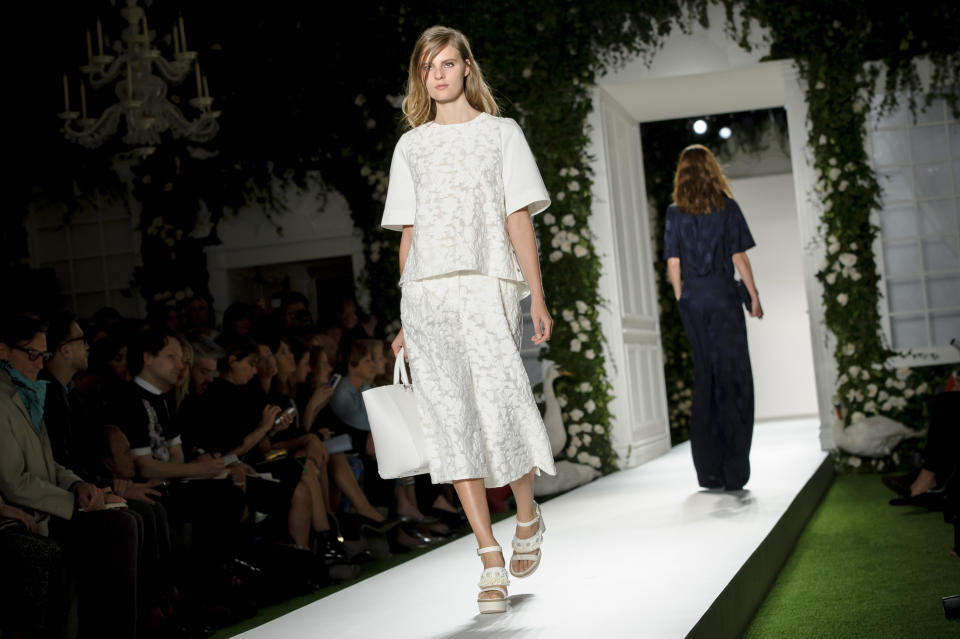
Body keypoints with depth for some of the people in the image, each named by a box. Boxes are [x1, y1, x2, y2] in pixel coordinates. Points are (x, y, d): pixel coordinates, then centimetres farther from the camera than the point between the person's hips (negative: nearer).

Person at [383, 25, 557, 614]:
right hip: (424, 293, 3)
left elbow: (519, 218, 5)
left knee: (500, 405, -17)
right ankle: (491, 559, -1)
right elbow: (407, 232, 16)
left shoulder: (501, 133, 12)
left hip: (486, 285, -3)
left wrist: (537, 298, -3)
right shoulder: (411, 146, 18)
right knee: (452, 421, -4)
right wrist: (407, 318, 12)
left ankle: (528, 516, 12)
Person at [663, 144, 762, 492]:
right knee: (733, 377, 0)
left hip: (692, 297, 3)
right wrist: (754, 296, 3)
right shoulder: (727, 207, -2)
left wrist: (681, 298, 11)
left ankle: (709, 470, 11)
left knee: (704, 377, 9)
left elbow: (673, 262, 2)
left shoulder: (675, 213, 4)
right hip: (722, 294, -3)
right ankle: (733, 470, -4)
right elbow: (739, 257, -4)